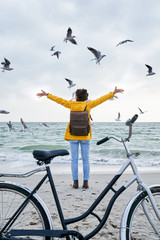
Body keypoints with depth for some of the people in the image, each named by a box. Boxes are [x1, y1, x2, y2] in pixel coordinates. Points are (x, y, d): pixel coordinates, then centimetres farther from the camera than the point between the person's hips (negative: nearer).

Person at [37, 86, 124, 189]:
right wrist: (113, 93, 13)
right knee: (86, 159, 6)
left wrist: (47, 94, 19)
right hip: (85, 136, 0)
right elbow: (101, 99, 3)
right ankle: (86, 182, 7)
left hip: (73, 136, 0)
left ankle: (75, 182, 6)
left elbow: (59, 100, 7)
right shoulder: (88, 104, -3)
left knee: (74, 159, 5)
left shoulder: (72, 104, -3)